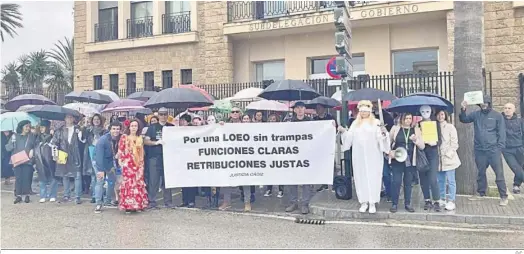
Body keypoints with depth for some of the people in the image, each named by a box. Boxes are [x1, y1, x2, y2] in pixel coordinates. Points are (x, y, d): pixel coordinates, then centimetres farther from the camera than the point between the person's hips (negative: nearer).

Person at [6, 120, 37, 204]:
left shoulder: (32, 136, 10)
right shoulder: (15, 136, 8)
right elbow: (7, 148, 7)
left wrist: (32, 150, -9)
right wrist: (12, 143, -12)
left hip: (28, 161, 0)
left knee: (27, 178, -2)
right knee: (18, 178, -1)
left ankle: (27, 195, 7)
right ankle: (18, 195, 6)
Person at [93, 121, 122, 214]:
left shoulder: (120, 139, -13)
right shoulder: (103, 139, -27)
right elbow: (99, 155, -30)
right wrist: (101, 170, -34)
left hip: (110, 162, 5)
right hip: (99, 162, -5)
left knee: (112, 181, 8)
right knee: (100, 181, -14)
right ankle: (98, 204, -9)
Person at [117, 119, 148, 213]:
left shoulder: (140, 138, 14)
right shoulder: (124, 137, 2)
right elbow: (120, 151, -2)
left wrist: (142, 163, 13)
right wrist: (121, 161, -9)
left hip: (138, 164, 4)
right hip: (127, 164, -4)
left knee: (138, 183, 4)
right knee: (128, 183, -7)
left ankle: (138, 204, 11)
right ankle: (128, 205, -3)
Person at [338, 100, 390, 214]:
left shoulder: (376, 122, 2)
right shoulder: (355, 123, 11)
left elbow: (380, 137, -7)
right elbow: (349, 137, 7)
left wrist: (383, 133, -27)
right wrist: (343, 131, -9)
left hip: (373, 155, -3)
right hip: (359, 156, 3)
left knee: (373, 177, -1)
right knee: (360, 177, 5)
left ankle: (372, 202, 5)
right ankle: (364, 202, 13)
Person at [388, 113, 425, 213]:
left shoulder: (416, 130, 6)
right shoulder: (395, 128, 2)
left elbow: (422, 146, 4)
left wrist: (416, 140, -14)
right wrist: (389, 152, -7)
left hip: (410, 161, 2)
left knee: (408, 182, 10)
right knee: (396, 181, -3)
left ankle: (407, 204, 21)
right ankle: (394, 204, 8)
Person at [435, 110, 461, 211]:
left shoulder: (450, 127, -2)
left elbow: (454, 143, -4)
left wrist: (449, 154, -11)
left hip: (449, 158, -4)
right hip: (438, 158, 4)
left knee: (451, 181, -2)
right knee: (440, 180, 11)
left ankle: (451, 201, 2)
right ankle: (442, 199, 22)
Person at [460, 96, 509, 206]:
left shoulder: (497, 115, -1)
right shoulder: (476, 114, 6)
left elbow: (502, 133, -2)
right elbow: (463, 119, 6)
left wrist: (500, 147, -9)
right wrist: (463, 110, -12)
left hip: (493, 149, -3)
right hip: (479, 149, 3)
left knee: (499, 173, -1)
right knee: (481, 172, 14)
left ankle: (503, 196, 7)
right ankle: (481, 192, 28)